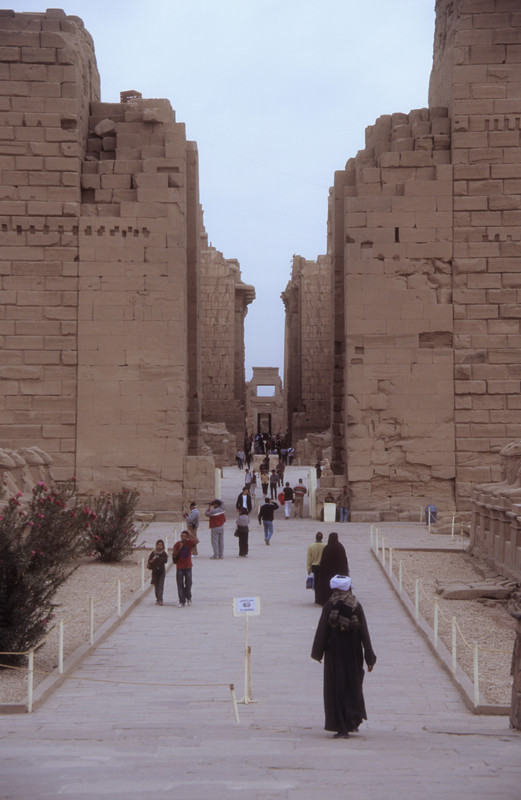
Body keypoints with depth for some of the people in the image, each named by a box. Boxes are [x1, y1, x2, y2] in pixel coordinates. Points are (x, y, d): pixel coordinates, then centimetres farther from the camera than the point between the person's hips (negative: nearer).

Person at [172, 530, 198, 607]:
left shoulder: (190, 543, -4)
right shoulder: (177, 544, -3)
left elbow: (196, 541, -26)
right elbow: (174, 555, -7)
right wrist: (180, 548, -16)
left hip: (188, 567, 0)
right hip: (179, 567, 0)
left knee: (188, 584, 5)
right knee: (180, 585, -2)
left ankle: (188, 598, 30)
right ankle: (182, 602, 2)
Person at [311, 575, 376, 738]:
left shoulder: (329, 606, -8)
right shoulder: (356, 606, -3)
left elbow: (321, 631, -6)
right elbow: (364, 633, -3)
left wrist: (317, 653, 6)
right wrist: (369, 658, 3)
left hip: (334, 653, -2)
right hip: (353, 653, 2)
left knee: (336, 688, 4)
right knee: (353, 685, 20)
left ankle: (341, 728, 1)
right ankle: (353, 721, 24)